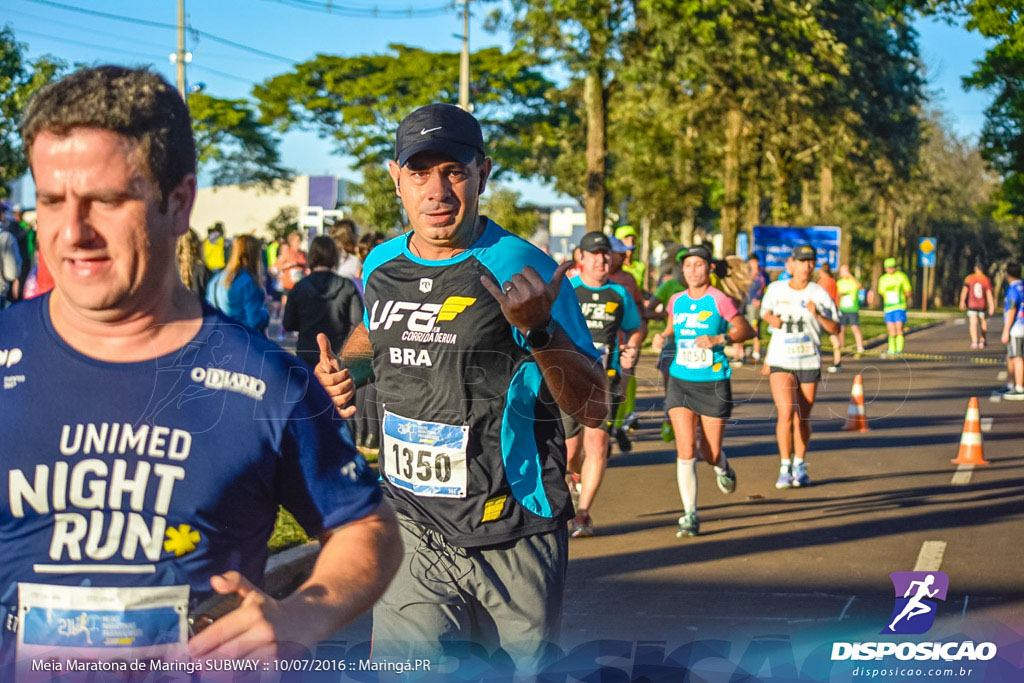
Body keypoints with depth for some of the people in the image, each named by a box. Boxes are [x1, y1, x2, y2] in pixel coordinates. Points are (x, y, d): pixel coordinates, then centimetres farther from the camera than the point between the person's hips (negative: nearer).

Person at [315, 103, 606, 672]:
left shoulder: (522, 271, -12)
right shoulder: (381, 267, 5)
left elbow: (594, 409, -14)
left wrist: (539, 330, -29)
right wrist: (344, 370, 8)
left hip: (513, 542, -3)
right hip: (415, 536, 4)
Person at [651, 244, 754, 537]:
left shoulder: (720, 301, -8)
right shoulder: (676, 301, 5)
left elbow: (746, 331, -1)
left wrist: (718, 339, -16)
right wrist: (663, 338, 1)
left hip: (713, 383, -3)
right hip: (680, 382, 3)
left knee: (711, 454, 5)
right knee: (685, 452, -8)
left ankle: (723, 467, 43)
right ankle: (690, 517, -3)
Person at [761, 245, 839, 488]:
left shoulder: (820, 294, -4)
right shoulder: (776, 289, 1)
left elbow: (835, 329, -4)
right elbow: (765, 311, 19)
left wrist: (817, 315, -21)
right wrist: (770, 319, -3)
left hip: (810, 363, 0)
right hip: (780, 361, 0)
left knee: (802, 418, 8)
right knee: (786, 413, -16)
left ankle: (800, 466, 27)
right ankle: (785, 468, -8)